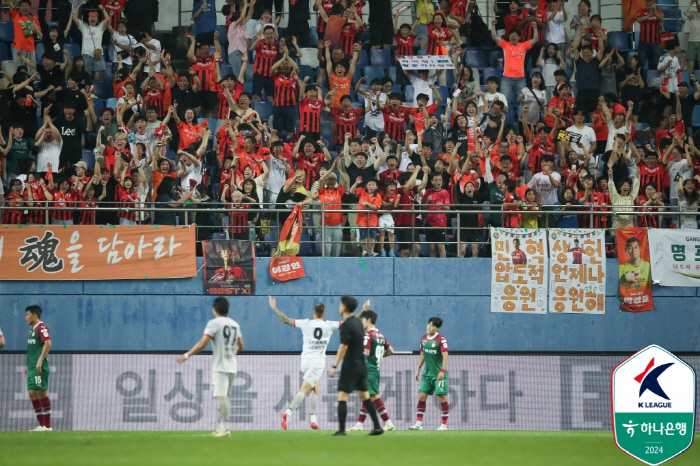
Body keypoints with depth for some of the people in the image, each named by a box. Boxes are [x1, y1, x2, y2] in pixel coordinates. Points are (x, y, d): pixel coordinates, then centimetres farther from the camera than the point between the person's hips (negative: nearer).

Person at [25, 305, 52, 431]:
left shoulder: (41, 327, -10)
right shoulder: (33, 329, 19)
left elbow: (48, 343, -22)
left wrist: (40, 360, -25)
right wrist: (29, 366, 24)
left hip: (39, 368, -10)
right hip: (32, 368, 10)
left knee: (42, 393, -8)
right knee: (32, 393, 6)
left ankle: (47, 426, -6)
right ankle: (42, 425, 10)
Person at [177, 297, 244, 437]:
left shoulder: (214, 323, -9)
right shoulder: (235, 324, 13)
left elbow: (203, 343, -17)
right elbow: (240, 346, 19)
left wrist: (187, 355, -12)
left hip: (220, 367, -8)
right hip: (232, 366, 8)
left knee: (220, 396, -11)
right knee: (224, 397, 15)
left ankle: (224, 428, -17)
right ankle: (223, 428, 16)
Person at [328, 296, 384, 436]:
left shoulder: (346, 325, -15)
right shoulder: (358, 322, 10)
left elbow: (344, 347, -20)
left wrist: (334, 366, -18)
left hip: (350, 365, -8)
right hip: (361, 364, 8)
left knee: (342, 396, -6)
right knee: (364, 396, 12)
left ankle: (341, 429, -11)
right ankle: (377, 426, 10)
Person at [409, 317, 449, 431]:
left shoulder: (441, 339, -11)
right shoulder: (423, 338, 8)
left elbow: (445, 355, -18)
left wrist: (442, 370, -27)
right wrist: (418, 369, 17)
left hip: (438, 374, -6)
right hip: (427, 373, 6)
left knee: (442, 398, -4)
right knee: (421, 397, 1)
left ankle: (444, 425, 3)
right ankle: (419, 423, 5)